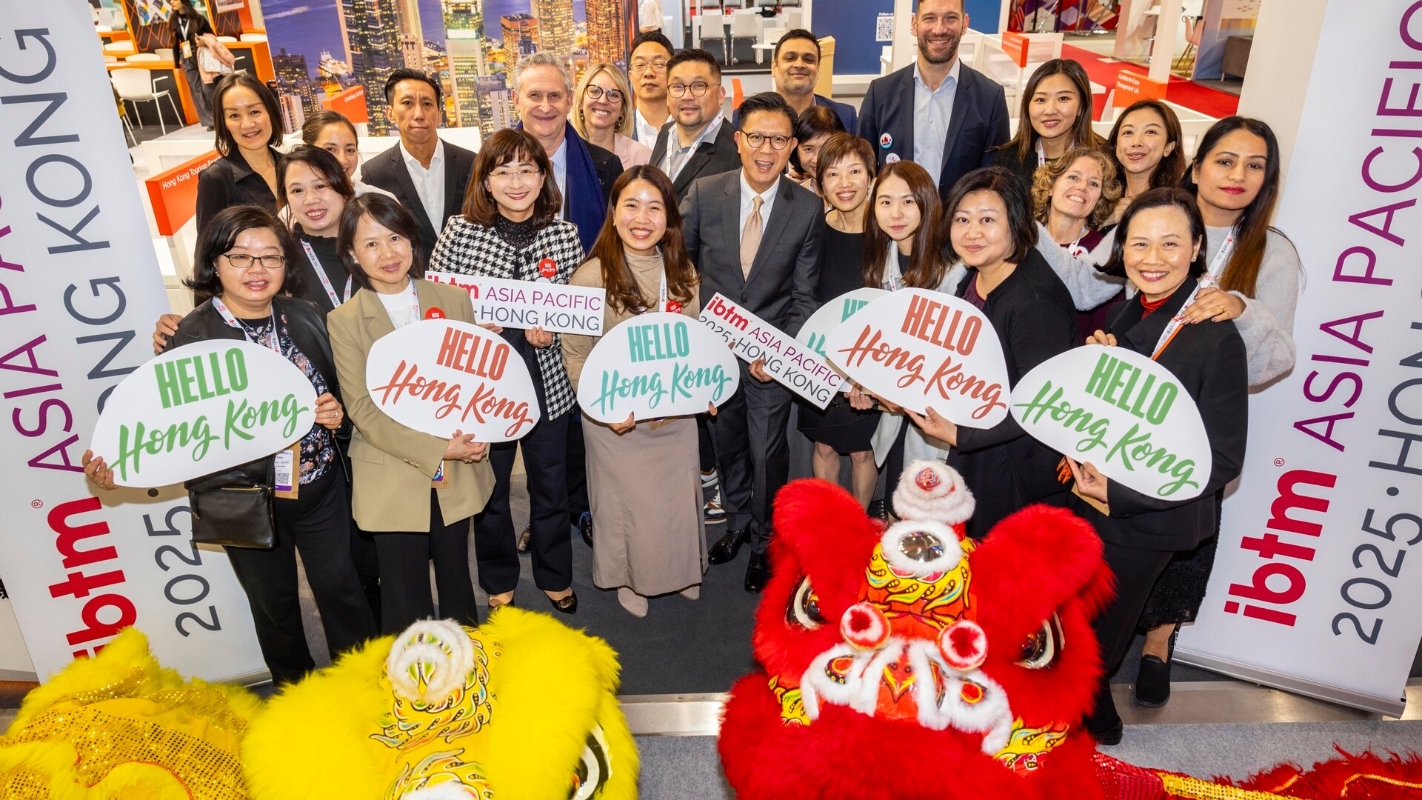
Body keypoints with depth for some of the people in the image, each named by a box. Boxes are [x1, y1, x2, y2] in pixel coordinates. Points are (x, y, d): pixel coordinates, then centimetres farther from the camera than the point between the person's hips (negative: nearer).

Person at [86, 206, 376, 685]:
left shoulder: (306, 318, -1)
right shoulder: (192, 337, -12)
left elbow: (336, 393, 10)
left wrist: (336, 414, -12)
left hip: (321, 485, 2)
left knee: (340, 586, 14)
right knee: (274, 603, 17)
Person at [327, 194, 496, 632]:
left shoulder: (453, 299, 2)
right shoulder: (344, 321, -5)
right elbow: (364, 409, -9)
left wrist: (473, 434, -13)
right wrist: (436, 450, -18)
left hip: (458, 473, 2)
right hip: (393, 478, -2)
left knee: (455, 575, 19)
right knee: (406, 597, 8)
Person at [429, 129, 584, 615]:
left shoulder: (564, 235, -3)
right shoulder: (460, 232, -8)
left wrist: (552, 331, -14)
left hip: (547, 380, 1)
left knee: (551, 485, 15)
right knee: (488, 488, 15)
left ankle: (555, 576, 38)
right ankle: (499, 582, 38)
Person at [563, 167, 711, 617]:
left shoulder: (682, 272, -1)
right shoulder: (591, 277, -15)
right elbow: (575, 355, -12)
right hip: (616, 418, -4)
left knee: (680, 494, 17)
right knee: (628, 500, 11)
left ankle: (680, 570, 44)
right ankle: (630, 579, 39)